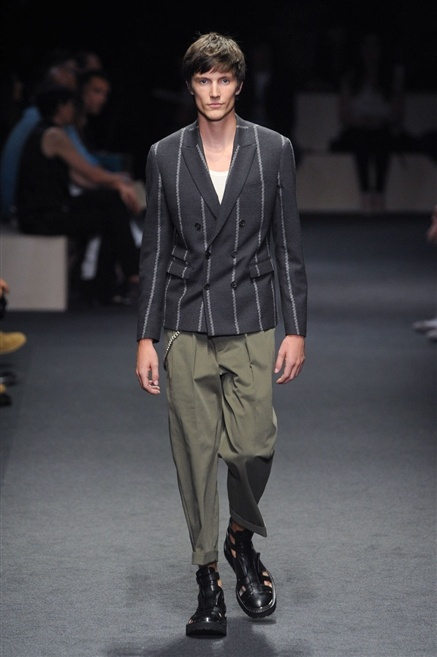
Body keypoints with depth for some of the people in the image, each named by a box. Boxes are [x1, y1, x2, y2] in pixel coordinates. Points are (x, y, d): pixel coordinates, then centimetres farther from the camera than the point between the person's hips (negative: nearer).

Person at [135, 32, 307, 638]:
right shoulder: (165, 156, 5)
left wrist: (297, 330, -1)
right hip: (186, 328, 1)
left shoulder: (274, 151, 3)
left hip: (251, 324, -1)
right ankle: (208, 579, 10)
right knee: (195, 453, 0)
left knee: (254, 446, -8)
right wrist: (146, 337, 3)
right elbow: (155, 251, 7)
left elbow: (288, 246, 4)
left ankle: (243, 538, 23)